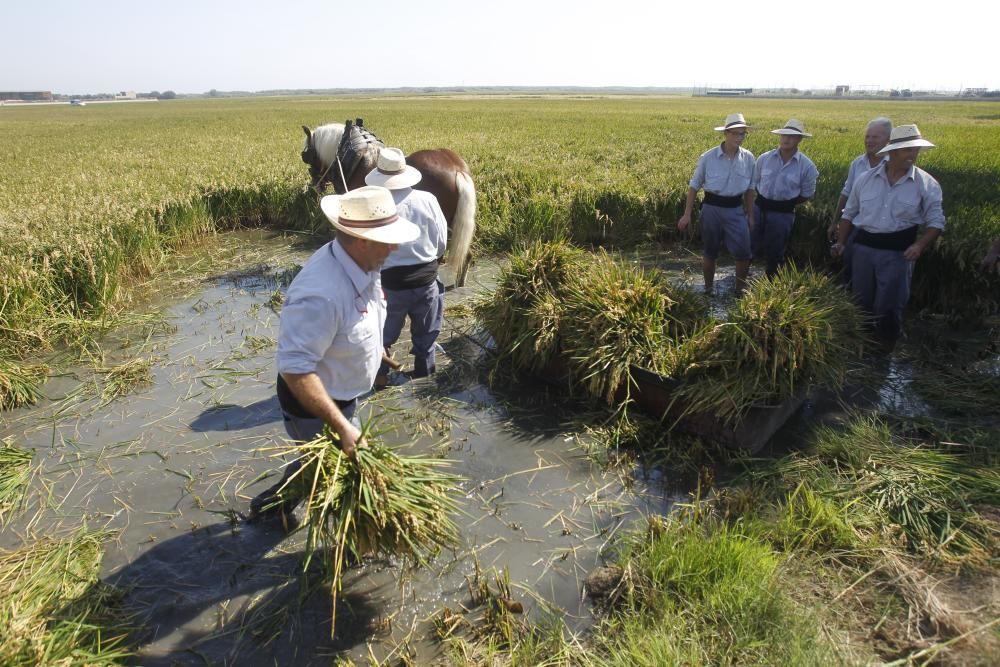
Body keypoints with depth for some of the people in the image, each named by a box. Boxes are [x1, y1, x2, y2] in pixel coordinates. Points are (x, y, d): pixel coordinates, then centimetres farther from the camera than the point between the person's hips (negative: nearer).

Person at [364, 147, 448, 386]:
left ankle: (380, 374, 36)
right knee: (425, 334, 22)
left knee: (383, 333, 21)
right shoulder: (428, 200, -11)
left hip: (390, 283, -2)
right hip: (426, 279, 2)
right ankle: (424, 373, 36)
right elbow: (442, 243, -2)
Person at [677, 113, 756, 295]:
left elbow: (749, 189, 9)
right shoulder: (708, 157, -10)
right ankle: (708, 289, 28)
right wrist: (687, 214, -3)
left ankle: (740, 289, 18)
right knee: (709, 253, 10)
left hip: (736, 210, 2)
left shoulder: (748, 158, -2)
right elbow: (694, 186, -2)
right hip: (712, 209, -2)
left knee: (743, 253, -2)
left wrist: (749, 215, 12)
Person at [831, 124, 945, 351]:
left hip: (898, 252, -3)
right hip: (864, 247, 3)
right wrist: (841, 242, 5)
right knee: (861, 301, 14)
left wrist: (919, 245, -19)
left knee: (889, 306, -1)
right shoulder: (865, 179, 2)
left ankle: (885, 351, 18)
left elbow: (936, 221, -3)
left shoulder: (927, 184, -5)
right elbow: (849, 213, 12)